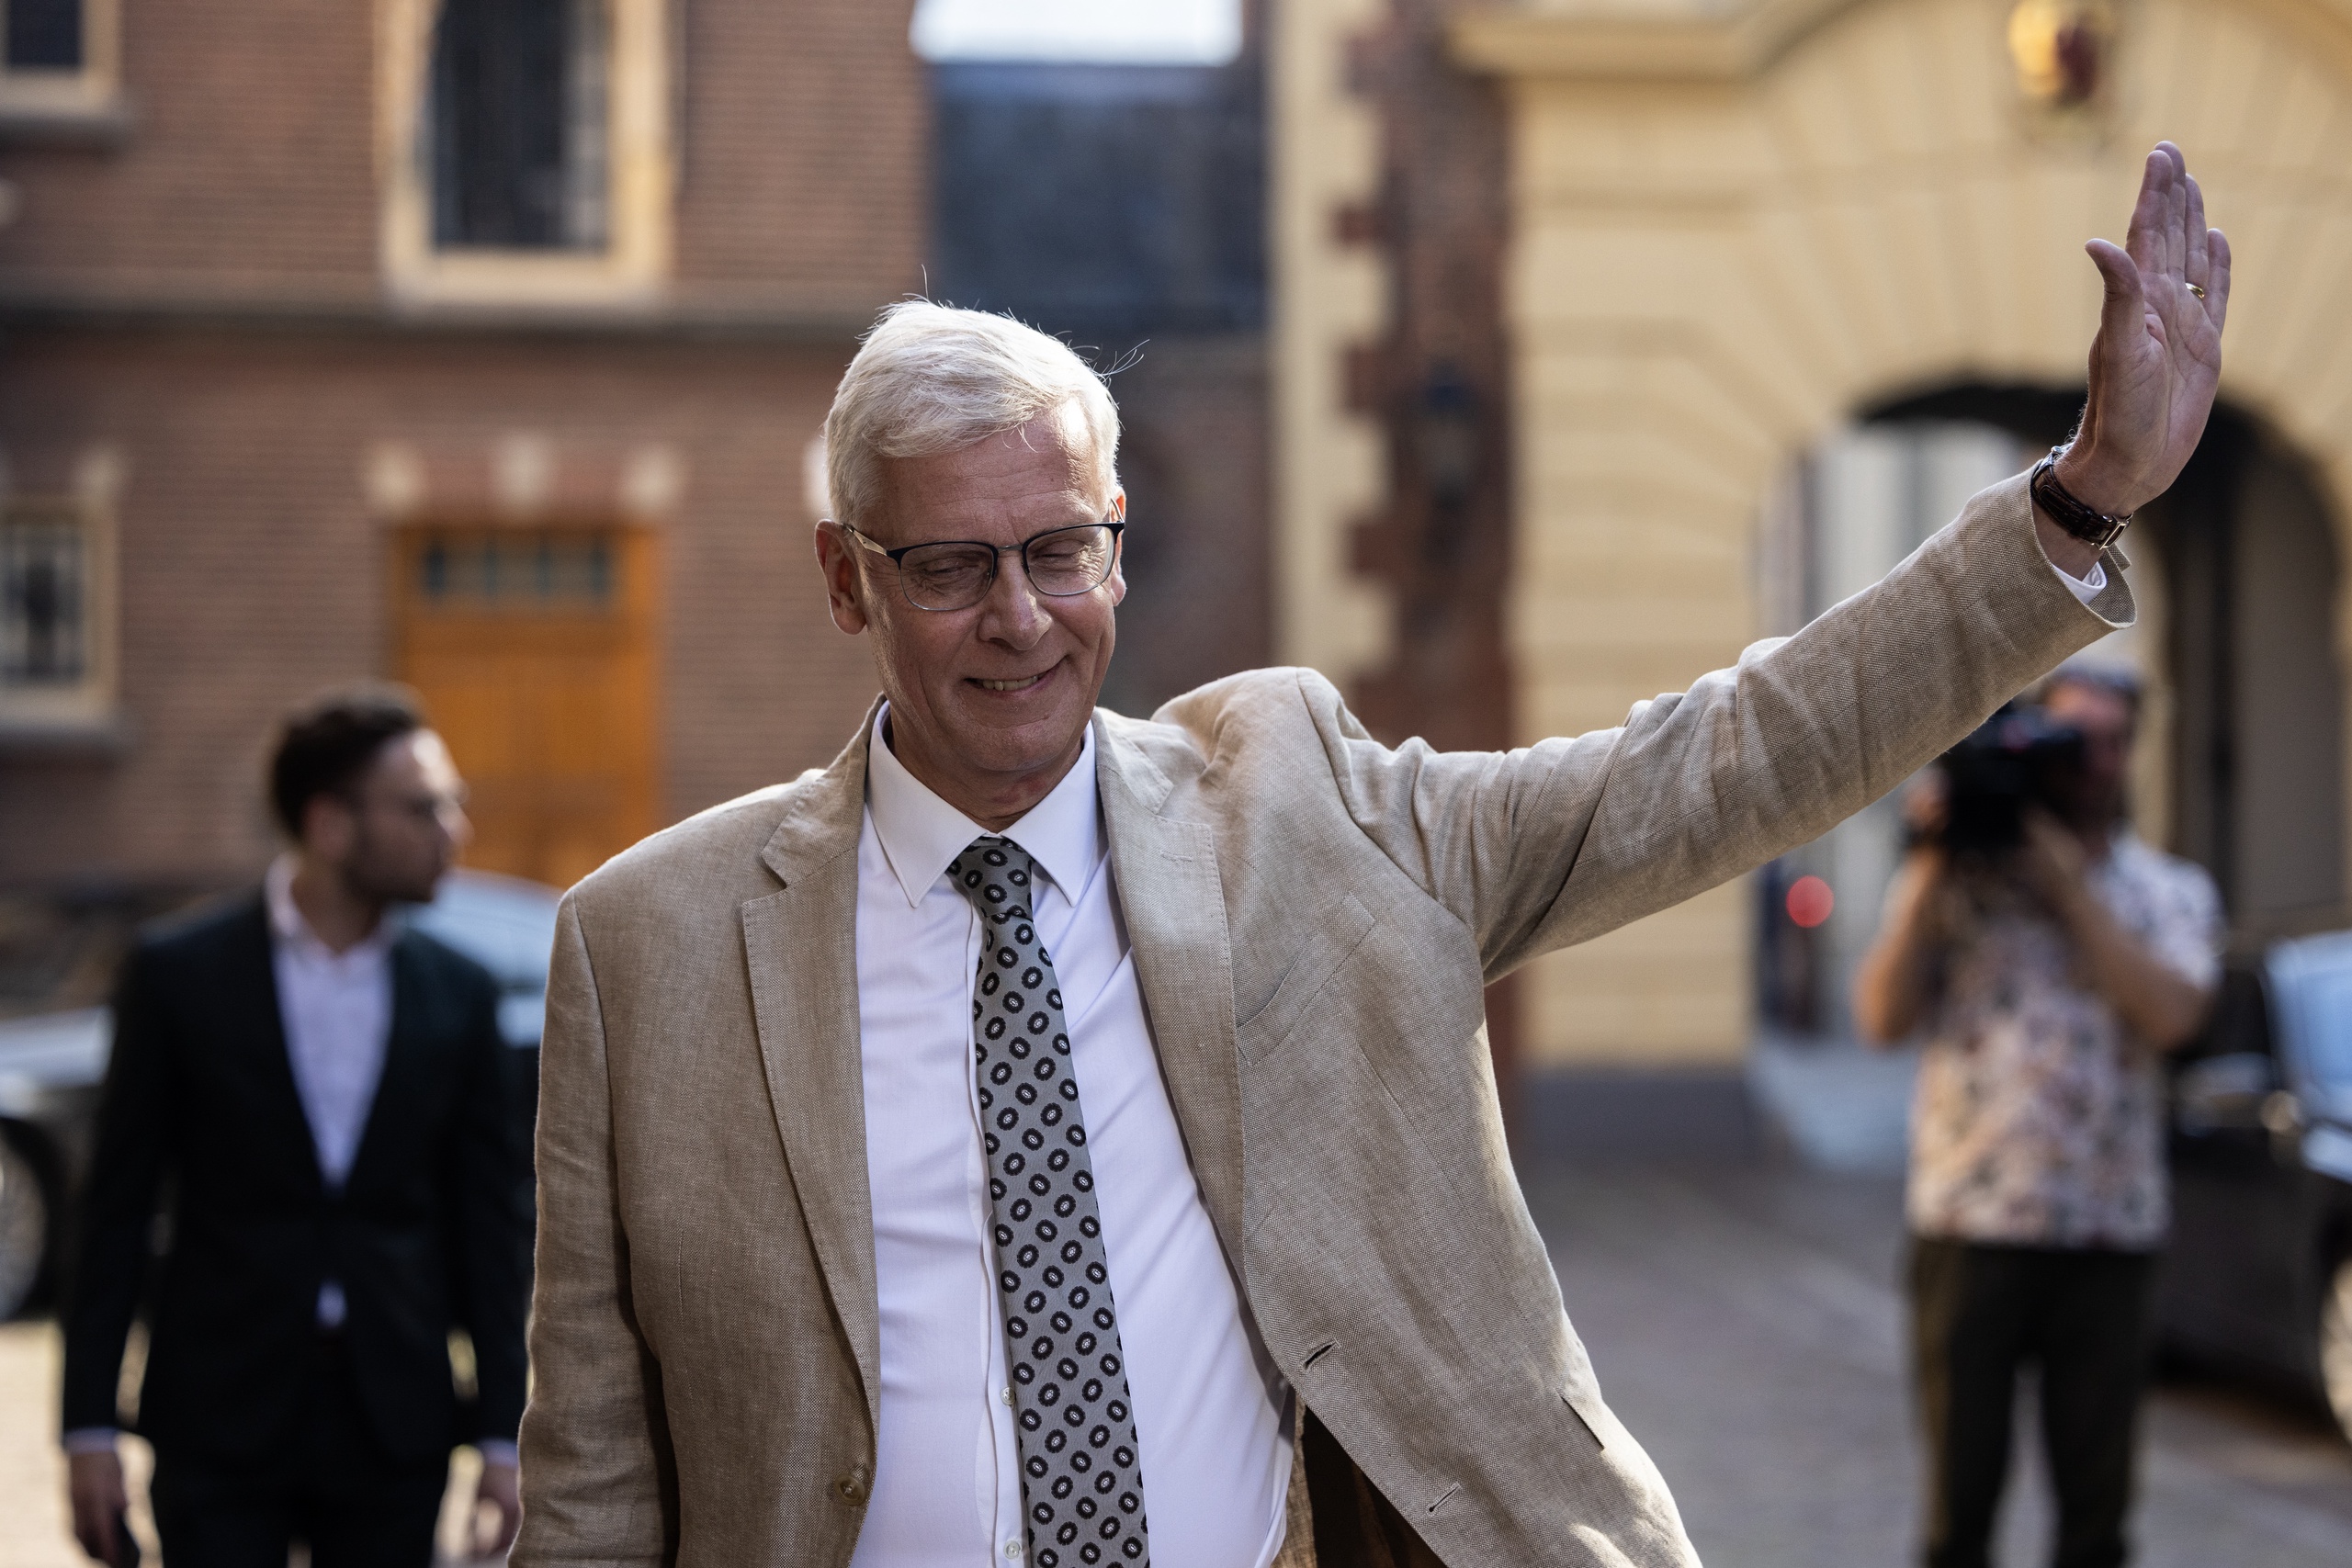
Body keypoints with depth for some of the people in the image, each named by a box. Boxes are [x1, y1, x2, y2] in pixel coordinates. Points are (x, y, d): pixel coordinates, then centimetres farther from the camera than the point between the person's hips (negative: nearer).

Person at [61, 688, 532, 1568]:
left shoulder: (458, 995, 5)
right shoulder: (179, 975, -2)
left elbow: (490, 1222, 7)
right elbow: (117, 1213, 0)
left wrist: (501, 1435, 2)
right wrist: (89, 1429, -3)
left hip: (394, 1432, 2)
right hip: (221, 1423, -2)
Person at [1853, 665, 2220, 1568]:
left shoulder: (2170, 892, 10)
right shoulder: (1949, 879, 7)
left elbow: (2171, 1013, -9)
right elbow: (1884, 1017, -4)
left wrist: (2069, 885, -10)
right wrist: (1933, 871, -8)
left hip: (2109, 1233, 1)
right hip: (1971, 1228, -1)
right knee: (1961, 1491, 4)